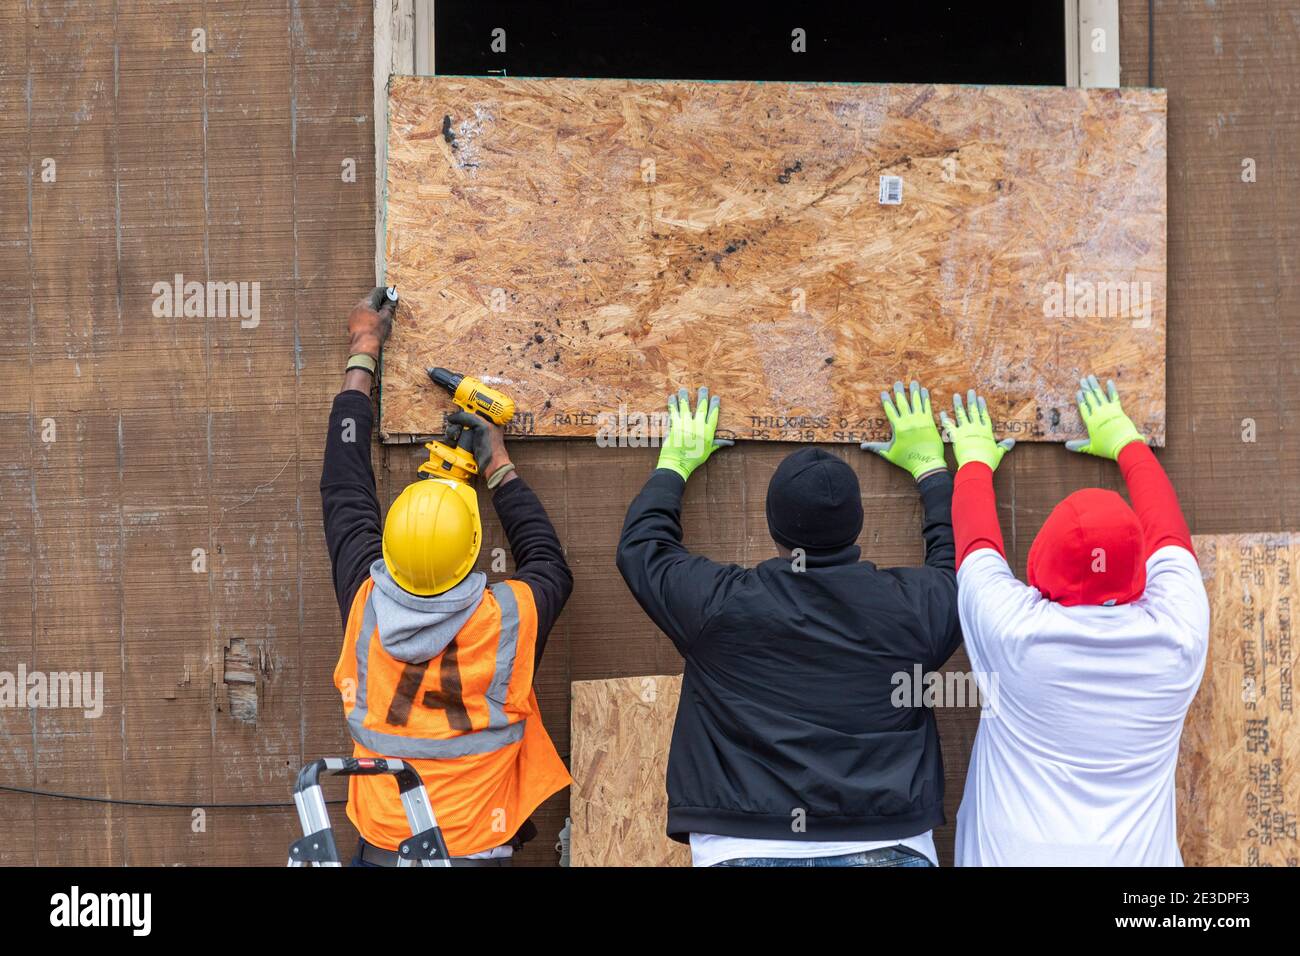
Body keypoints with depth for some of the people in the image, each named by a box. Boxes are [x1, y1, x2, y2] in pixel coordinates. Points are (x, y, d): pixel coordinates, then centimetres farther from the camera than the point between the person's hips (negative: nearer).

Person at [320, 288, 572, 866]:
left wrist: (362, 356, 13)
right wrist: (498, 466, 9)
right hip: (477, 850, -1)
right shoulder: (507, 623, -18)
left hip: (380, 850, 1)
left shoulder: (365, 607, -13)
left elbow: (344, 494, 3)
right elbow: (551, 565, 7)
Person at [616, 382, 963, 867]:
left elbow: (641, 545, 13)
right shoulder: (913, 604, -4)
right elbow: (960, 556, 19)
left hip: (745, 849, -1)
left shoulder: (719, 604, -6)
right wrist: (929, 467, 32)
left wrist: (674, 464, 28)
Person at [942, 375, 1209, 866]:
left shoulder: (1013, 629, -17)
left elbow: (977, 540, 3)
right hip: (1138, 855, 2)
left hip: (1017, 855, -2)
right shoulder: (1176, 633, -11)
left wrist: (974, 462, 20)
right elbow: (1168, 530, 7)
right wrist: (1126, 442, 22)